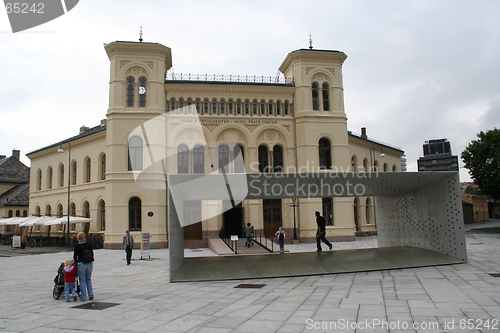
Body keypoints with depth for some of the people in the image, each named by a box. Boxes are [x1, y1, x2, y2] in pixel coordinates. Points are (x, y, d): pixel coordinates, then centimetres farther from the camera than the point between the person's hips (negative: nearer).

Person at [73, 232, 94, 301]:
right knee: (89, 279, 17)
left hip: (81, 264, -4)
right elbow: (92, 254, 6)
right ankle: (91, 294, 13)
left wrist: (75, 262, 12)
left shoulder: (77, 246, -12)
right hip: (90, 263, 4)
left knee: (82, 280, 6)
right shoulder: (89, 245, 0)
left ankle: (83, 297, 9)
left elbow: (75, 256, -6)